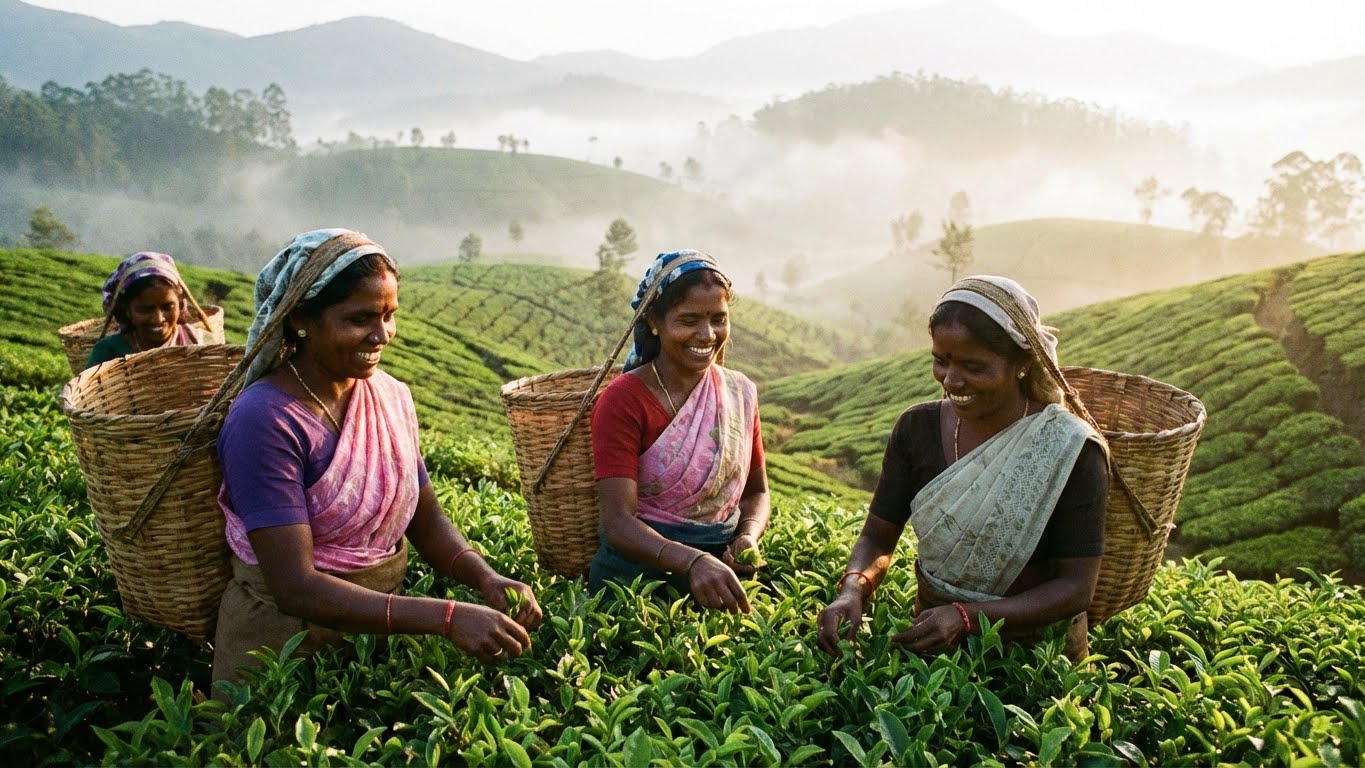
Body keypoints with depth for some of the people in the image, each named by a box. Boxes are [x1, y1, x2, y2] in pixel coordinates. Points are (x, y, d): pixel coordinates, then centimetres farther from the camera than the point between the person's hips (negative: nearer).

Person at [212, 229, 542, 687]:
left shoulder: (392, 396, -3)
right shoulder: (264, 420, -22)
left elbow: (427, 521, 3)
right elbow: (295, 588, -27)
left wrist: (488, 580, -17)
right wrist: (447, 618, -33)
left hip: (381, 625, 5)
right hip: (283, 638, -5)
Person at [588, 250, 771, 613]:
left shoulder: (741, 393, 5)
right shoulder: (623, 400, -11)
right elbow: (619, 522, -19)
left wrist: (748, 538, -7)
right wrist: (692, 561, -36)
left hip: (720, 571, 5)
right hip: (640, 567, -4)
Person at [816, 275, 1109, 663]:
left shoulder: (1071, 451, -14)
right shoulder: (917, 427, -3)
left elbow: (1077, 587, -12)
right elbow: (877, 537, 4)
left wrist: (965, 617, -24)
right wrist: (853, 589, -18)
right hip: (932, 643, 2)